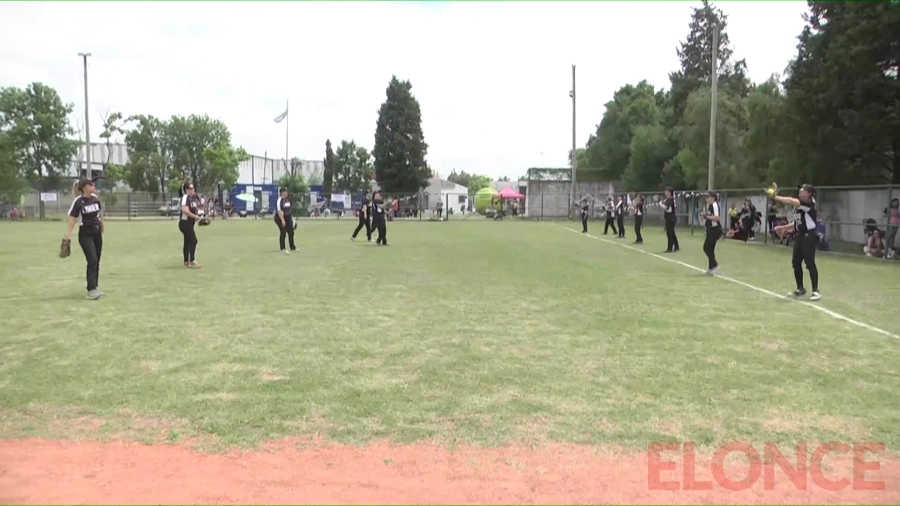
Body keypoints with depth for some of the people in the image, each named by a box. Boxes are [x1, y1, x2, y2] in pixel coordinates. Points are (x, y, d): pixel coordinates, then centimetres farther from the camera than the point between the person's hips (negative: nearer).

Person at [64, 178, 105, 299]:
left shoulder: (95, 198, 3)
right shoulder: (78, 201, -13)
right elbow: (72, 218, -16)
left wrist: (101, 224, 24)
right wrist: (68, 234, -23)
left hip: (97, 233, 6)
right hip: (85, 235, -6)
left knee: (96, 262, 11)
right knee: (92, 261, -15)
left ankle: (94, 287, 20)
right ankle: (91, 290, -14)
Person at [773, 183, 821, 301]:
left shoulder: (809, 204, -12)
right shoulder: (799, 205, 12)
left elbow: (791, 201, -26)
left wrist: (776, 197, -23)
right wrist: (784, 228, 15)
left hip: (809, 237, -8)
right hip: (800, 236, 8)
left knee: (810, 263, -10)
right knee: (796, 262, 8)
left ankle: (815, 291, -6)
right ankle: (800, 288, 23)